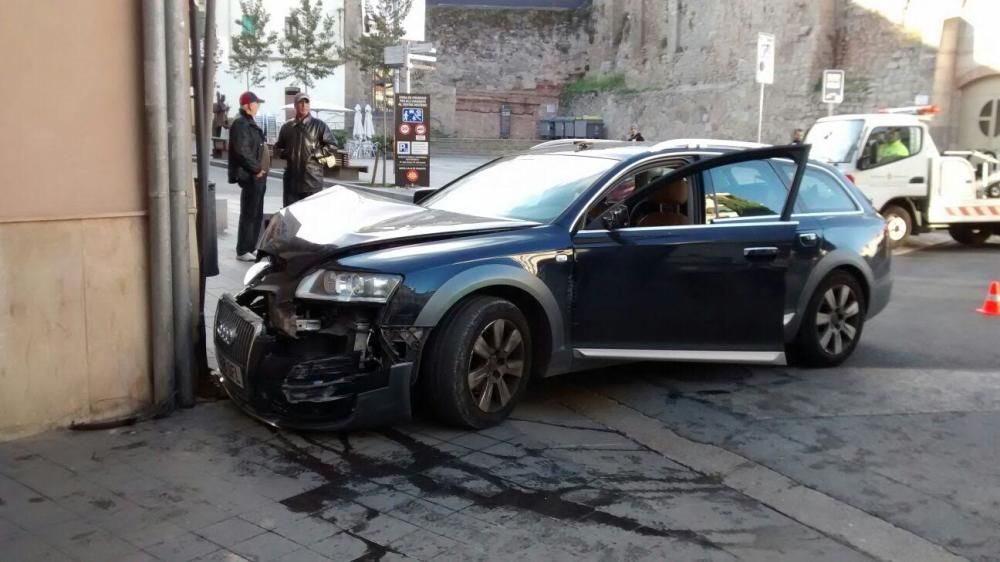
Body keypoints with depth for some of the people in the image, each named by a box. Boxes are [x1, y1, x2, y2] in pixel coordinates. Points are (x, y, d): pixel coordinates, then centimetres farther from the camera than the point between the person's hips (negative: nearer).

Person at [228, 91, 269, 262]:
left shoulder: (250, 123, 18)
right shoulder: (241, 124, -14)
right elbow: (243, 151, -24)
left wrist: (260, 169, 14)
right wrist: (256, 169, -18)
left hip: (258, 176, 10)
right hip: (250, 176, -10)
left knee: (257, 214, 15)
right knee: (249, 214, -6)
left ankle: (251, 248, 23)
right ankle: (243, 251, 0)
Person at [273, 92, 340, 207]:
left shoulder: (318, 125, 2)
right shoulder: (286, 127, 13)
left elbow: (332, 145, 0)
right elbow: (277, 148, 22)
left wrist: (315, 154, -10)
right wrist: (285, 153, 0)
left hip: (312, 180, -3)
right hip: (291, 180, 4)